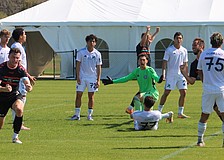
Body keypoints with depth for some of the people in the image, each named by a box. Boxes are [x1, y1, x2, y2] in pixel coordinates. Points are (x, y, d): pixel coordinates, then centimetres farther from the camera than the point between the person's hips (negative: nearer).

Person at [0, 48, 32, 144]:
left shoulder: (21, 69, -12)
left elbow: (26, 82, -22)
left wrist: (29, 87, -47)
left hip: (15, 95, 0)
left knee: (19, 109, -34)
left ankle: (15, 136, -19)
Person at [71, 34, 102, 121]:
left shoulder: (97, 54, 0)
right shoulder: (81, 52, -3)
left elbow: (98, 67, 3)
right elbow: (78, 65, -1)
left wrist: (98, 80, -2)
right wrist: (78, 77, -7)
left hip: (92, 78, 1)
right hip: (82, 77, -1)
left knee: (91, 96, 3)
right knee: (78, 95, -2)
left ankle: (89, 115, 10)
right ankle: (77, 114, 4)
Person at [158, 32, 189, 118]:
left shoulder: (184, 50, 10)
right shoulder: (169, 50, -4)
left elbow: (185, 64, 16)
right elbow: (165, 62, -6)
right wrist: (163, 73, -16)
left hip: (181, 75, 5)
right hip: (171, 75, -4)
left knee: (183, 93, -2)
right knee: (166, 93, -4)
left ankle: (180, 113, 6)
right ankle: (159, 110, 6)